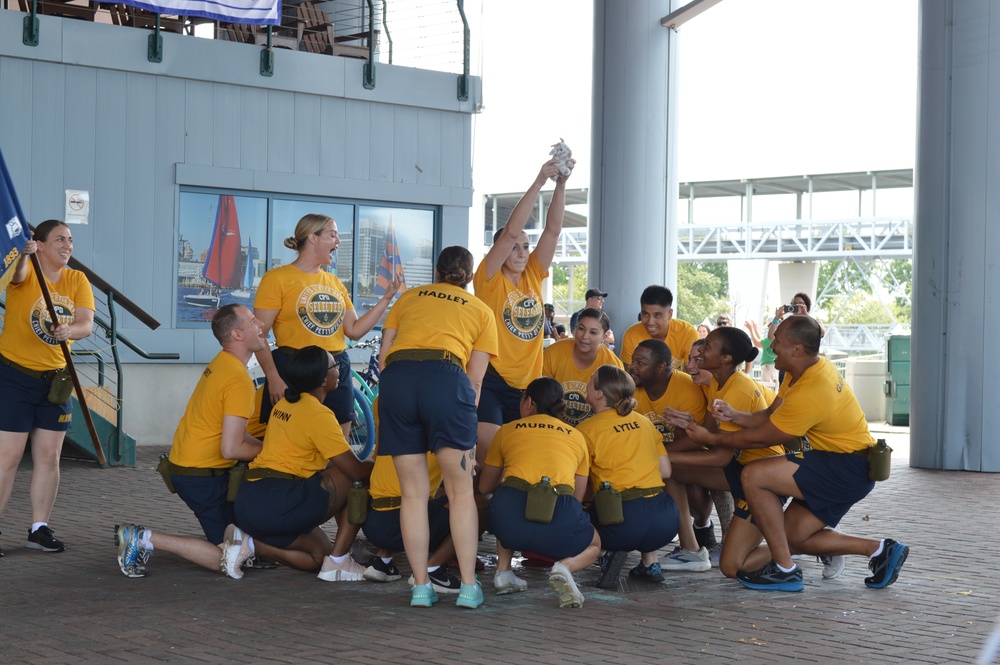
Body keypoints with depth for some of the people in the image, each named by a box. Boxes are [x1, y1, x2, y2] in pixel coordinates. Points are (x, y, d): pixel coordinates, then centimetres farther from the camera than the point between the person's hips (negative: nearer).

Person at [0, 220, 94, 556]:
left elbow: (87, 324, -11)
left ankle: (39, 529, 17)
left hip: (55, 378, 5)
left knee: (49, 456, 7)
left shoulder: (77, 280, 1)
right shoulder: (27, 272, -10)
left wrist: (70, 331, -34)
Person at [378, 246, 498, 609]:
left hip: (396, 376, 2)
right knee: (461, 491, 6)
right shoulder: (481, 311, 25)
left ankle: (421, 586, 7)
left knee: (413, 493, 8)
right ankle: (468, 586, 2)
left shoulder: (409, 297, 29)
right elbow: (474, 377, 15)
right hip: (446, 377, -2)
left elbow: (383, 356, 20)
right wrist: (466, 428, 19)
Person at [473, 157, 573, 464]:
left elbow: (553, 230, 2)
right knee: (488, 455, -14)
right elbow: (511, 231, -14)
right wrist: (539, 181, -17)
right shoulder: (489, 279, -3)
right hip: (490, 383, -6)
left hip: (527, 385, 6)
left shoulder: (533, 276, 10)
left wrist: (561, 184, -9)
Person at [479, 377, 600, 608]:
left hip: (510, 516, 1)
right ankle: (566, 566, -3)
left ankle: (503, 570, 21)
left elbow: (485, 487, 31)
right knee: (594, 545, 31)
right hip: (558, 520, -1)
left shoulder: (507, 430, 23)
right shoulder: (577, 437, 24)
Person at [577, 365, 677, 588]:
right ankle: (649, 563, 22)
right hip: (666, 522, 5)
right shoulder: (643, 422, 15)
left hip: (623, 523, -5)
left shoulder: (587, 430, 1)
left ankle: (613, 550, -5)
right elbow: (666, 471, 15)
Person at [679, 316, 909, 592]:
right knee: (792, 537, 11)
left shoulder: (808, 394, -26)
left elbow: (761, 438, -15)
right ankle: (880, 550, 15)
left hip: (848, 470, -10)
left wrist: (711, 438, -3)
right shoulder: (814, 367, 4)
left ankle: (784, 570, -11)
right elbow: (771, 415, 8)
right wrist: (734, 415, -9)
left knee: (753, 476, -19)